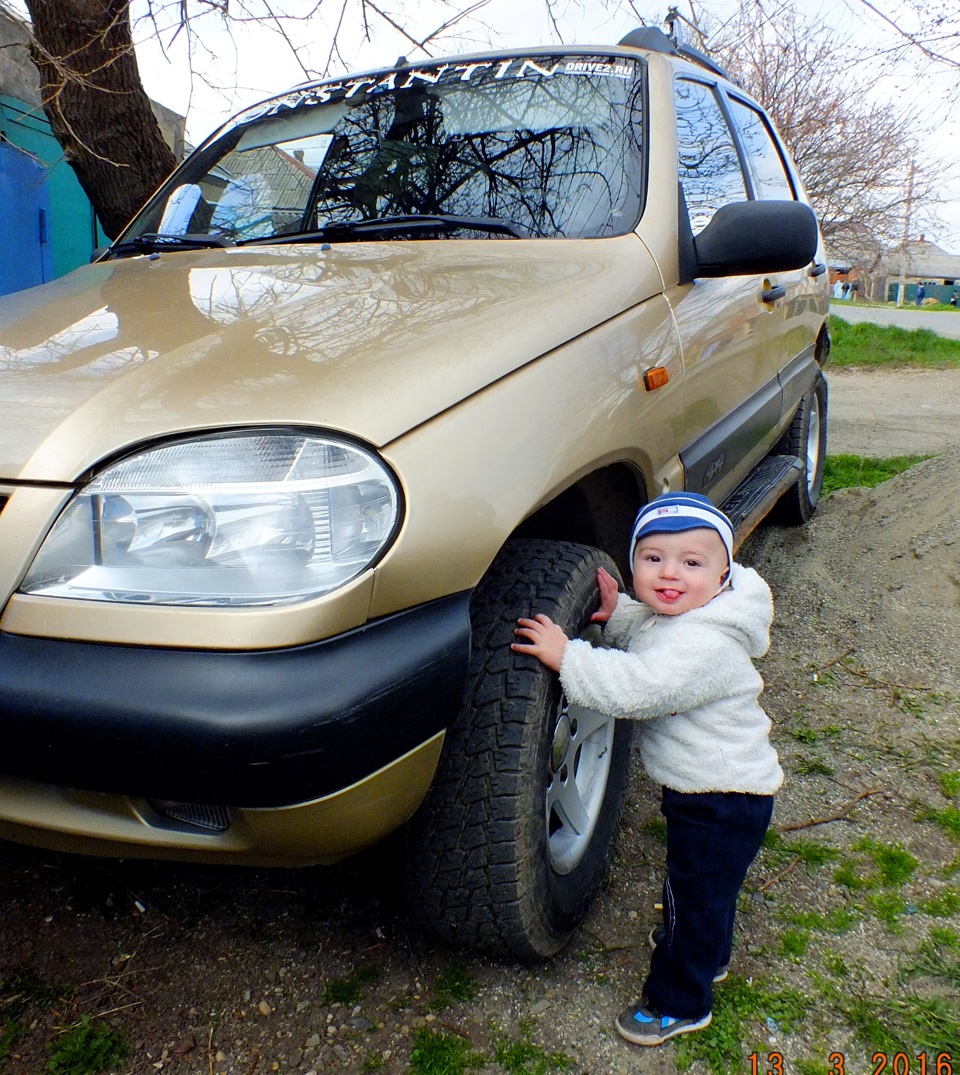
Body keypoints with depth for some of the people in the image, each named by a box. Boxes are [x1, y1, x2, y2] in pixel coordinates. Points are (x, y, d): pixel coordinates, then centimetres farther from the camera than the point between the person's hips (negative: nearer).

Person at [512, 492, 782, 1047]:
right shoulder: (671, 616, -3)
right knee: (703, 886, 30)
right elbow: (644, 646, 15)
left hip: (722, 801, -9)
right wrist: (620, 614, -4)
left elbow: (634, 689, -41)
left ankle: (680, 1003, 28)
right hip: (707, 788, 10)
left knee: (695, 893, 8)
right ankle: (708, 953, 54)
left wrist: (566, 656, -35)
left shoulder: (704, 644, -33)